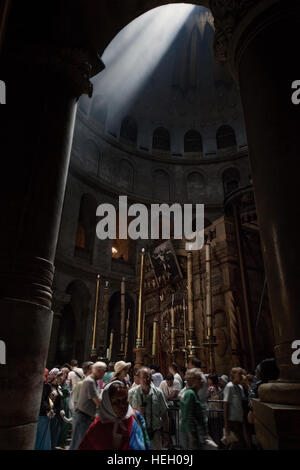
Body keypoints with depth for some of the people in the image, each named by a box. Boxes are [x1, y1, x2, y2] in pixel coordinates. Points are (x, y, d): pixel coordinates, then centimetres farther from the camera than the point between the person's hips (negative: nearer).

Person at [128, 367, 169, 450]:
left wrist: (166, 433, 4)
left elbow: (164, 414, 2)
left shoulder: (158, 393, -4)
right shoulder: (132, 393, -6)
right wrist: (136, 411, -16)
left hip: (155, 433, 1)